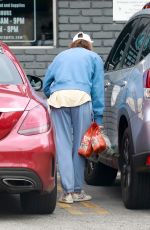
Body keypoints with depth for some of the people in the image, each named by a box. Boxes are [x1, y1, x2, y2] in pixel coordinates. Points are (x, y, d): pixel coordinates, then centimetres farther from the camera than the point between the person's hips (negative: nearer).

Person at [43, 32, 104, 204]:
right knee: (80, 145, 5)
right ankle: (77, 191, 8)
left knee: (63, 145, 2)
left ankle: (67, 191, -3)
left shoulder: (61, 56, 30)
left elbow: (46, 85, 26)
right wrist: (98, 118, 10)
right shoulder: (94, 58, 21)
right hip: (81, 97, -2)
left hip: (57, 98, 2)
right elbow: (98, 89, 13)